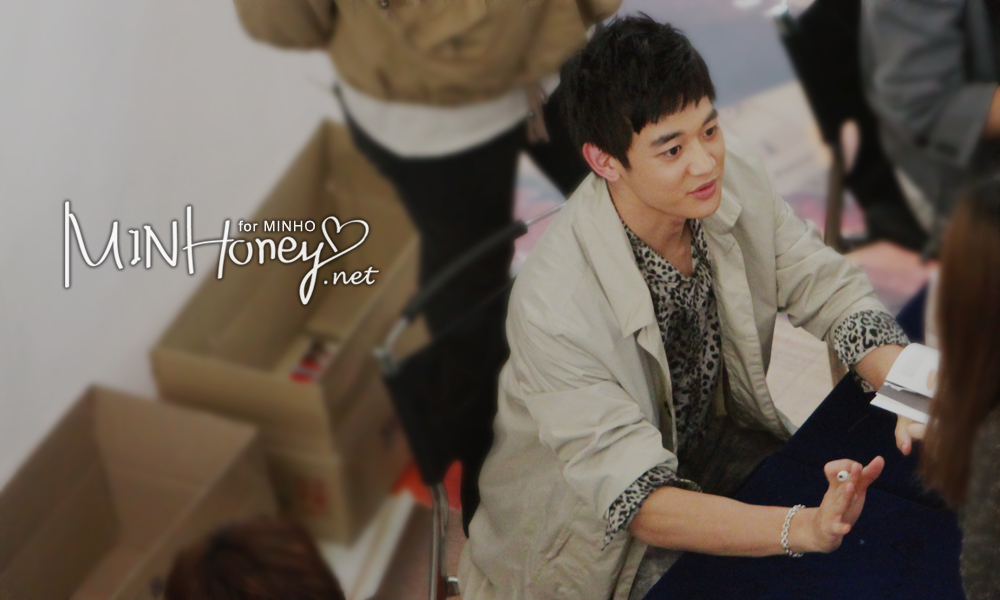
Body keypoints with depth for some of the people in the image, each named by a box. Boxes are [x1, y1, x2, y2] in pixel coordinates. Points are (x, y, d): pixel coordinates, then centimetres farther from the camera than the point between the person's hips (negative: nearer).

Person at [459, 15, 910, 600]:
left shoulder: (733, 175, -15)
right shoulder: (554, 304, -34)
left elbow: (831, 290, -5)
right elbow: (632, 500, -35)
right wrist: (803, 528, -47)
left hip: (714, 435, 6)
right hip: (596, 524, -6)